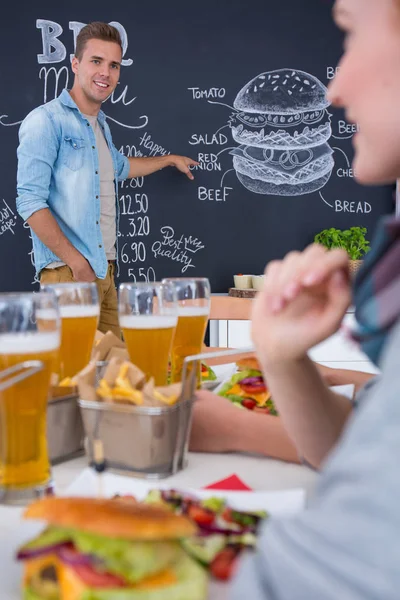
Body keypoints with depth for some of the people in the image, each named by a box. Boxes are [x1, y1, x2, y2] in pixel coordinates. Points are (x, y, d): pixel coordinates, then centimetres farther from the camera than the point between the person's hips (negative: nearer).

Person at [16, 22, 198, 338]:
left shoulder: (101, 124, 18)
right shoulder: (46, 121, -8)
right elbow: (30, 201, -15)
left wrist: (170, 159, 49)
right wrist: (75, 261, -17)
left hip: (105, 268, 8)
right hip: (68, 272, -8)